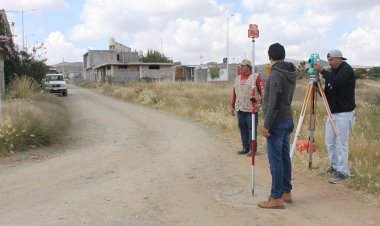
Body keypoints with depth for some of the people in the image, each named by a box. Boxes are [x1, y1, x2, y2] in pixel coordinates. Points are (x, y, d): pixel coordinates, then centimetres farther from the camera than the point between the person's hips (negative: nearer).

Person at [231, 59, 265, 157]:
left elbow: (263, 90, -7)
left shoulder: (256, 77, -3)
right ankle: (245, 147, 20)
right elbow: (234, 93, 19)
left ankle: (252, 149, 6)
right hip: (239, 109, 6)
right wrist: (232, 106, 18)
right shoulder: (237, 78, 16)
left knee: (252, 129, -2)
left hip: (251, 109, -6)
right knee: (243, 129, 10)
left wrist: (260, 102, -16)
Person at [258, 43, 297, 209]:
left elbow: (274, 102, -23)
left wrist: (266, 125, -19)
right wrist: (263, 100, 30)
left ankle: (276, 198, 2)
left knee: (275, 160, -4)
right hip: (288, 120, 9)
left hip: (277, 122, -9)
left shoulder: (276, 73, -18)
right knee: (285, 157, 15)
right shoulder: (291, 73, 9)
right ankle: (286, 192, 24)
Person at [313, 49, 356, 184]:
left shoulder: (347, 70, -9)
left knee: (341, 143, -7)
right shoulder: (332, 72, 13)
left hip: (344, 113, -8)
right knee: (329, 141, 11)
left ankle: (342, 172, -1)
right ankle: (335, 165, 26)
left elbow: (337, 83, -29)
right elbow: (327, 93, 15)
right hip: (332, 112, 8)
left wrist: (322, 71, -26)